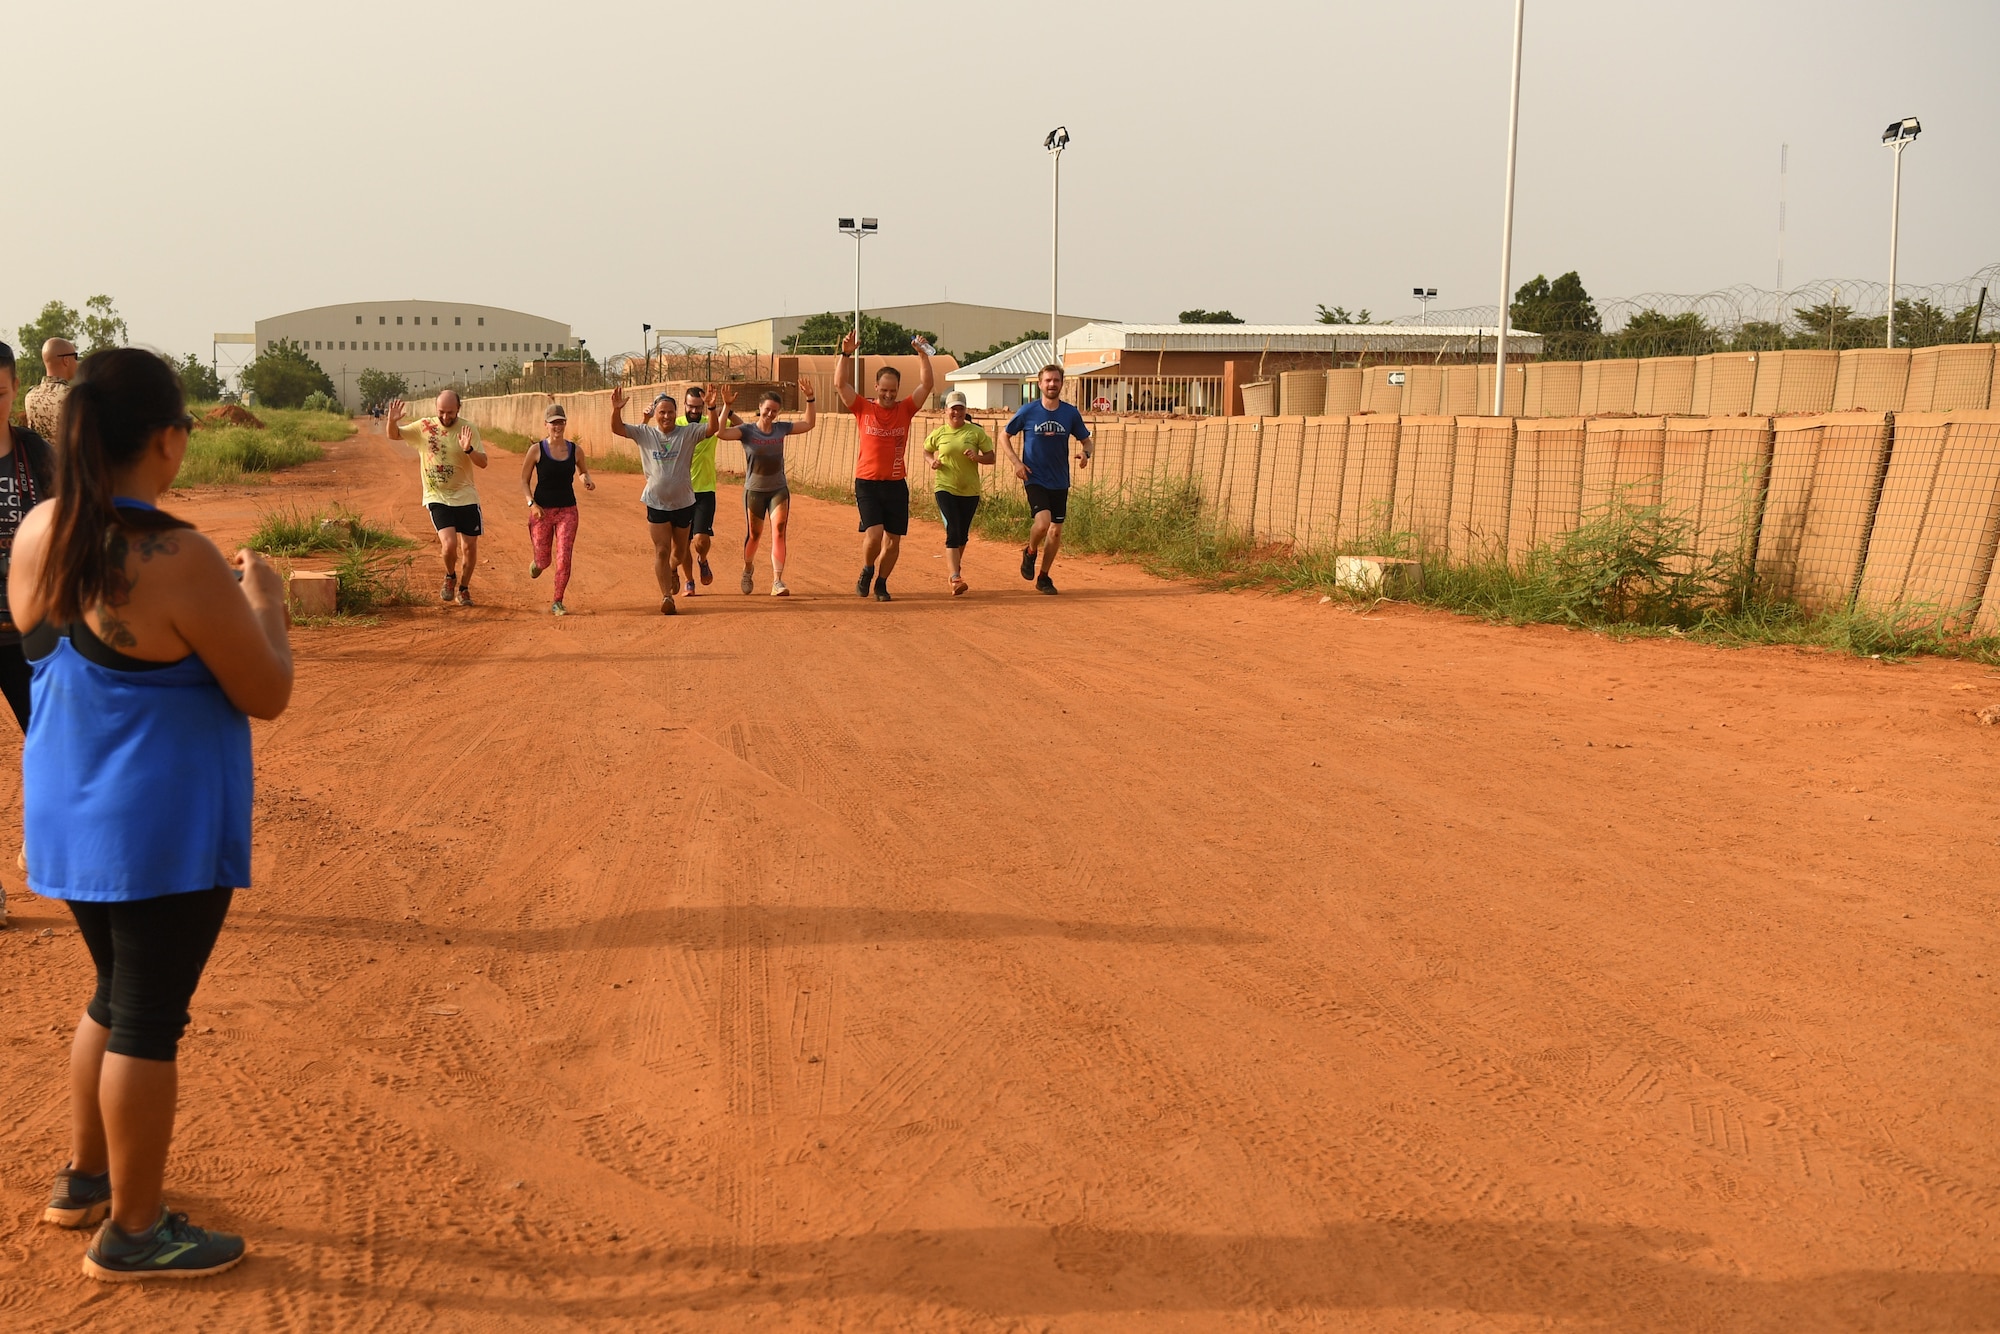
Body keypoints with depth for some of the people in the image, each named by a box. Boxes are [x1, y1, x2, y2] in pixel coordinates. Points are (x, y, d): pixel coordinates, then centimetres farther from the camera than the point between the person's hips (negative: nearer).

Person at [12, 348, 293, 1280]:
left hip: (68, 814, 8)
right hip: (164, 830, -7)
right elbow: (268, 694, -15)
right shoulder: (179, 560, -24)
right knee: (149, 1020, 6)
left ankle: (83, 1179, 39)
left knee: (117, 995, 25)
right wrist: (262, 601, 0)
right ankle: (132, 1233, 20)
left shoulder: (37, 534, -1)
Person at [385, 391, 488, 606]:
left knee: (470, 547, 6)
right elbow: (393, 435, 0)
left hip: (466, 497, 1)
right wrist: (391, 420, -22)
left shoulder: (468, 429, -5)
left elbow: (483, 462, -10)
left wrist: (469, 449, -30)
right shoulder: (424, 427, -3)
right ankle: (450, 577, 13)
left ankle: (463, 589, 30)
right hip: (437, 497, -1)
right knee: (449, 543, -19)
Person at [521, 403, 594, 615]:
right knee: (543, 560, 6)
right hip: (542, 509, -1)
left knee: (564, 558, -9)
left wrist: (588, 480, -6)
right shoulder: (537, 450, -6)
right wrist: (531, 502, -13)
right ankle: (535, 563, 45)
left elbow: (584, 471, 18)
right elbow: (524, 481, 1)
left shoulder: (575, 450, 0)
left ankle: (557, 602, 5)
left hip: (567, 510, 1)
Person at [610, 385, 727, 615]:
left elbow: (712, 428, -18)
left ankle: (672, 570, 50)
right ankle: (666, 596, 6)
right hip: (657, 504, -1)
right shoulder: (644, 433, -1)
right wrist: (616, 410, -28)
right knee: (662, 550, -1)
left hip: (683, 503, 1)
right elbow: (617, 428, -8)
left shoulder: (687, 432, -5)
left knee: (680, 550, 17)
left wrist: (713, 408, -36)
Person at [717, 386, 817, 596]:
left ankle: (777, 582, -18)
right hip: (754, 491, -2)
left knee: (778, 532, -13)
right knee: (754, 534, 11)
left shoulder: (781, 428, 2)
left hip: (779, 490, 2)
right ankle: (748, 569, 41)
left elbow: (809, 424, 11)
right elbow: (721, 433, -25)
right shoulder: (747, 430, -9)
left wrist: (809, 399, 0)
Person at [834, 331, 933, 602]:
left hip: (896, 484, 2)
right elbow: (840, 384, -7)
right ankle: (866, 572, 13)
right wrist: (846, 354, -17)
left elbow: (927, 386, -4)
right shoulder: (863, 408, 1)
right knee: (873, 533, -15)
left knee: (893, 541, 4)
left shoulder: (905, 409, 5)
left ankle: (881, 583, 23)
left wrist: (923, 355, -14)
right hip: (867, 482, -2)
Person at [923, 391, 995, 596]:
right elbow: (927, 450, 19)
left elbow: (991, 457, 2)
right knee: (953, 532, -15)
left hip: (970, 491, 2)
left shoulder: (976, 432, -1)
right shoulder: (938, 434, 1)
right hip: (945, 488, -2)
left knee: (963, 534, 14)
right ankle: (955, 578, -19)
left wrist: (977, 457, -18)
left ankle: (953, 567, 41)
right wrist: (932, 461, -1)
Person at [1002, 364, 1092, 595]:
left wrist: (1085, 453, -12)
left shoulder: (1071, 413, 0)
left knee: (1056, 530, 6)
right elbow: (1006, 436, 6)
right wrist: (1016, 462, -7)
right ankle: (1030, 553, 10)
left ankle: (1043, 578, 22)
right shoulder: (1028, 411, -5)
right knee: (1042, 522, -23)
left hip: (1060, 481, 3)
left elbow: (1085, 439, 12)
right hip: (1035, 479, -3)